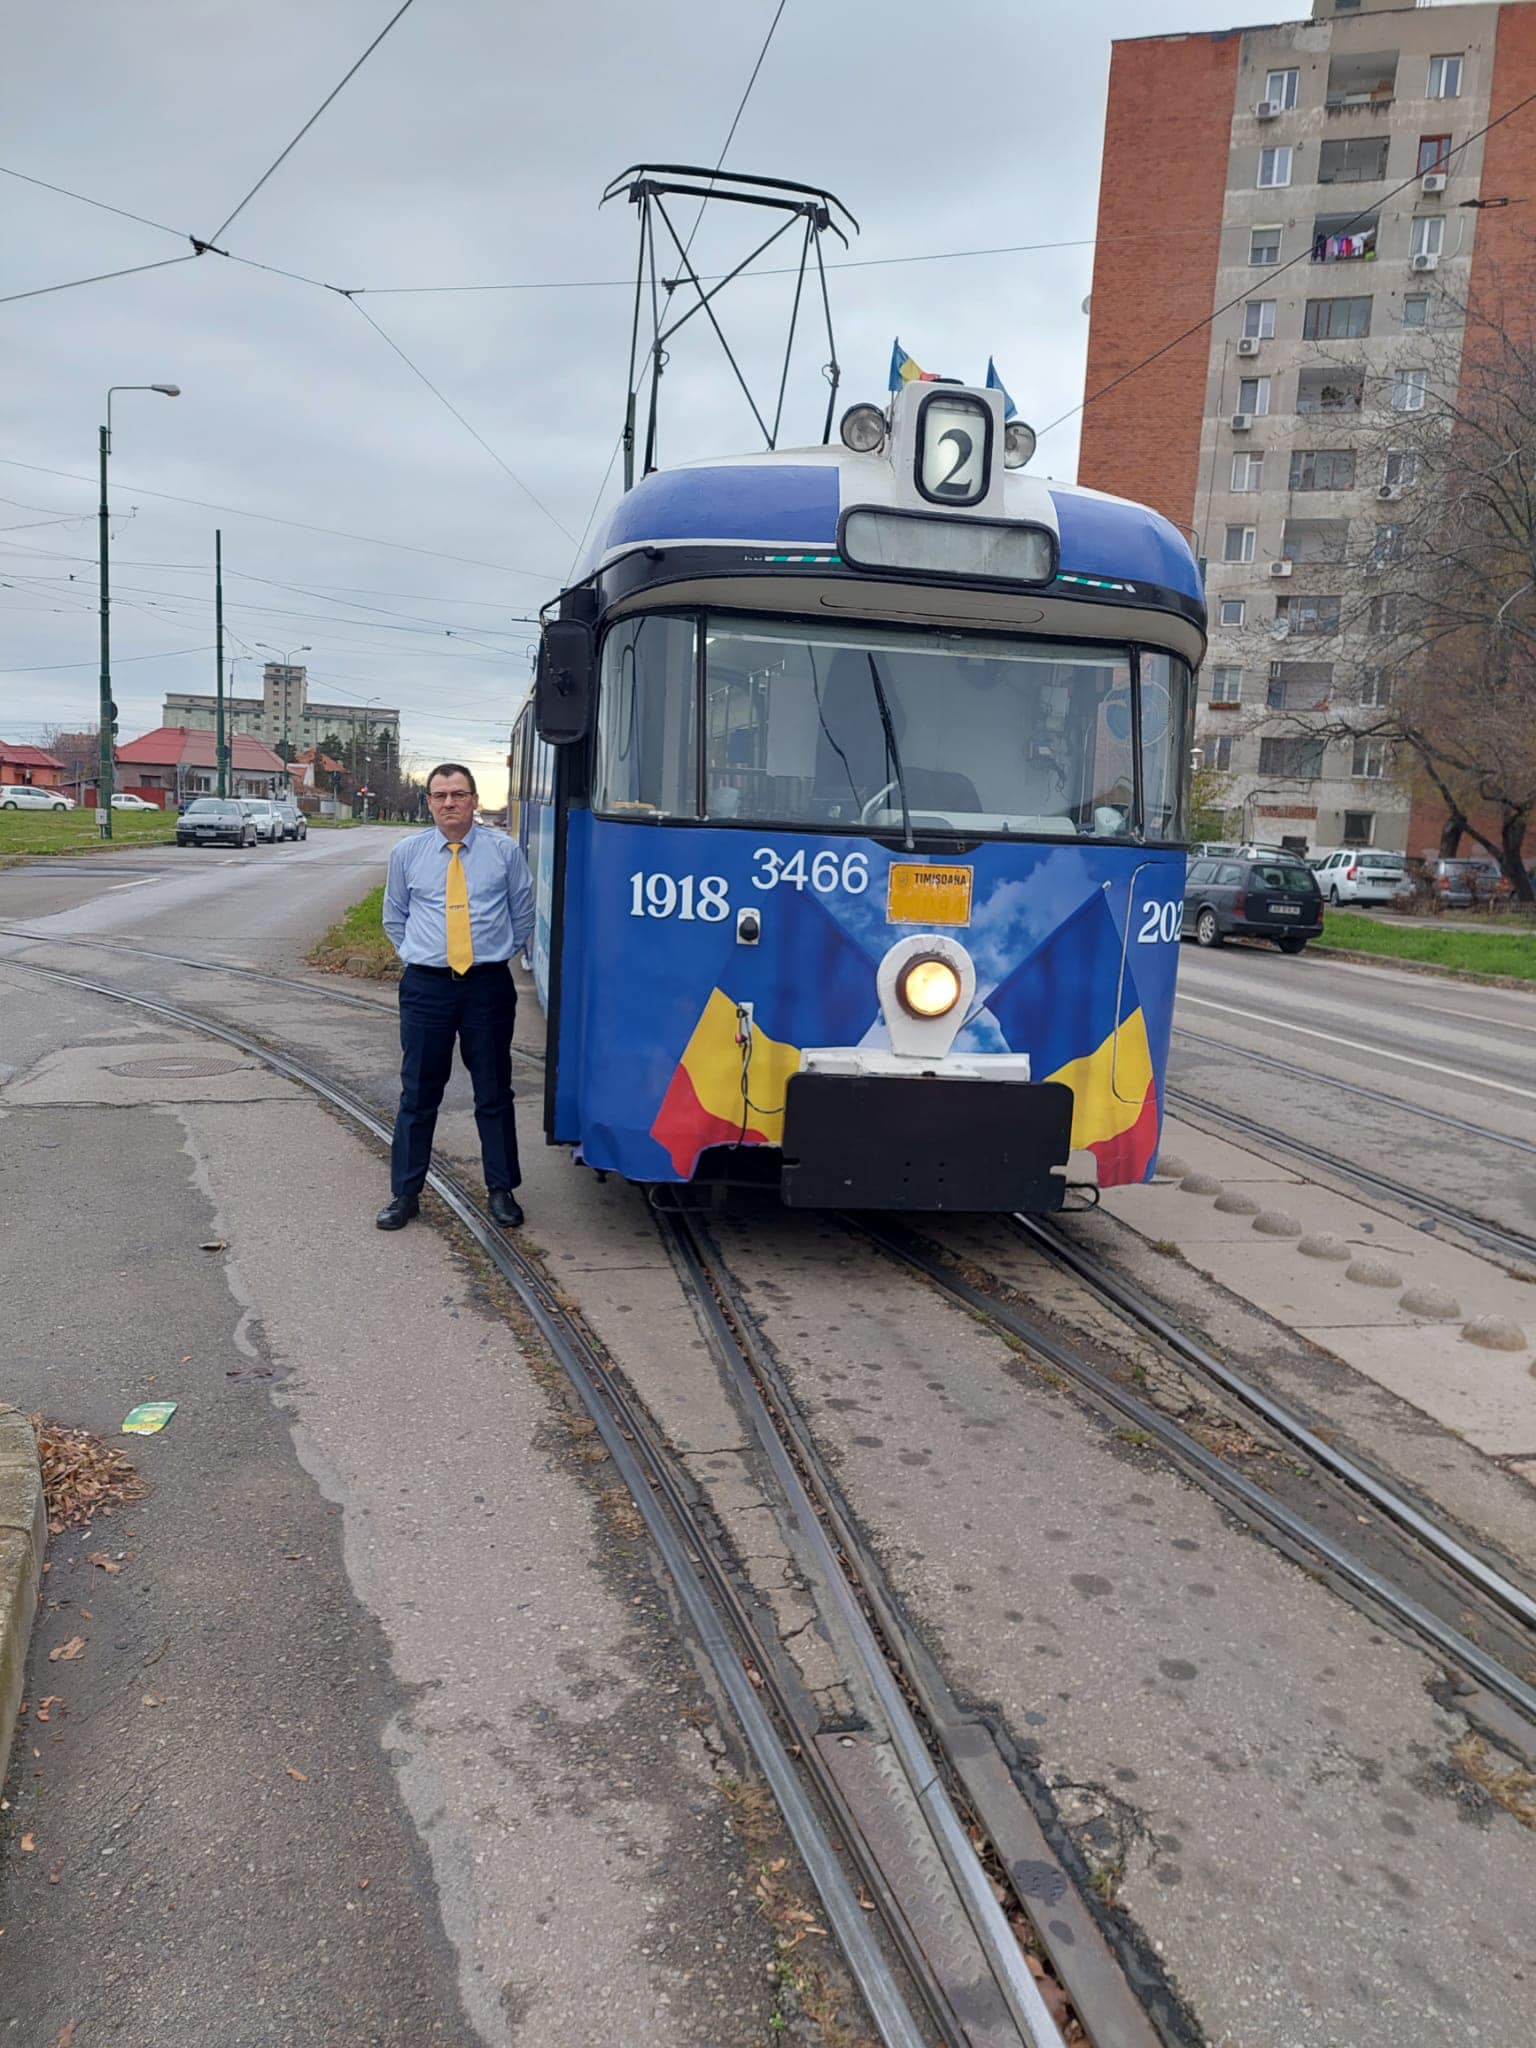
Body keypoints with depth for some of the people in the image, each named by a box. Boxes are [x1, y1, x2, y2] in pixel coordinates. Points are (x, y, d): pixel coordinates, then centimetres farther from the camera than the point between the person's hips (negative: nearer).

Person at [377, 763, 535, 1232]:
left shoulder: (504, 851, 2)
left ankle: (501, 1190, 18)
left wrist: (499, 954, 9)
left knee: (494, 1091, 6)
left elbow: (523, 913, 13)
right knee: (418, 1092, 5)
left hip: (489, 984, 0)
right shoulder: (407, 853, 5)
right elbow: (394, 918, 18)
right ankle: (404, 1193, 15)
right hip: (426, 984, 1)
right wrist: (417, 955, 10)